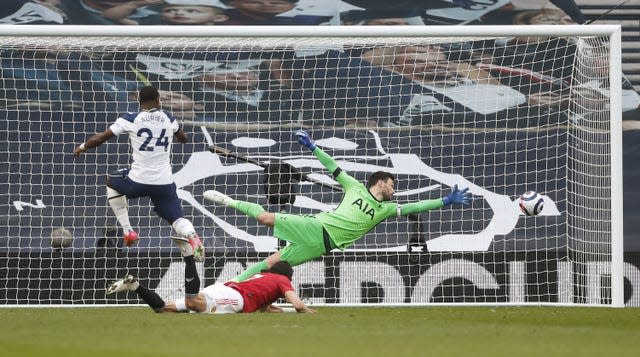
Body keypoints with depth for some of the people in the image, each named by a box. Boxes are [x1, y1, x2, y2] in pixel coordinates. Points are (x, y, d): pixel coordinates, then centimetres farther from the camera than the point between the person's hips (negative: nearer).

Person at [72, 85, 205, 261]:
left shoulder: (130, 120, -4)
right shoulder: (169, 119, 6)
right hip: (165, 183, 2)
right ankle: (191, 235, -26)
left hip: (138, 181, -2)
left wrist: (82, 147, 18)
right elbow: (184, 139, 26)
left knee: (111, 182, 28)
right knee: (176, 218, 12)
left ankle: (128, 231, 20)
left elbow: (100, 138, -1)